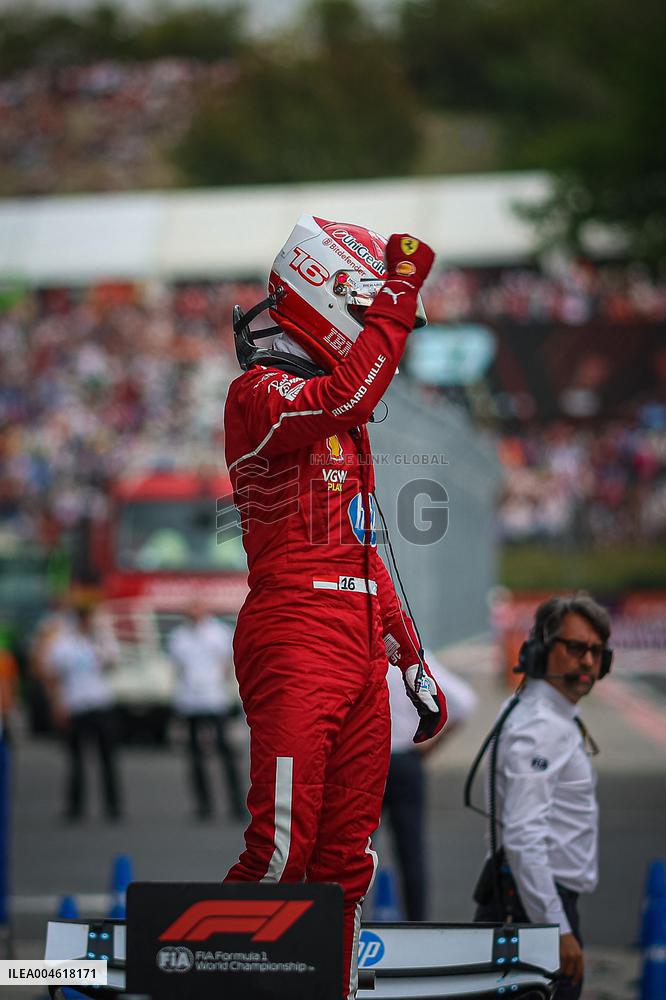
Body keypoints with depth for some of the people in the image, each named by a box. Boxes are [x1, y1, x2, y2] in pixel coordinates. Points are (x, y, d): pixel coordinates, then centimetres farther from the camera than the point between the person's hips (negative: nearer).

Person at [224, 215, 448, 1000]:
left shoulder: (342, 419, 24)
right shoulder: (260, 392, -4)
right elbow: (346, 397, -26)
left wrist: (413, 661, 25)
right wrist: (399, 294, -18)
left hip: (359, 647, 9)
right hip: (295, 637, -9)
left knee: (346, 854, 7)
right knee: (282, 850, -14)